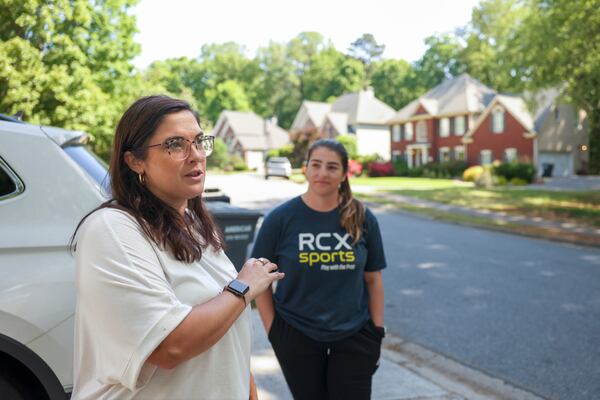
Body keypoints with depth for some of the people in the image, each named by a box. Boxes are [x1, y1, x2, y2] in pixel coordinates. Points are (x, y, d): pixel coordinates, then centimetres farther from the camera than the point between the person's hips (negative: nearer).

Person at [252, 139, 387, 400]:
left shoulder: (362, 219, -4)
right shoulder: (281, 218, -10)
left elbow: (373, 279, 3)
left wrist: (377, 330, 2)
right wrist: (272, 331, -6)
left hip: (355, 335, 1)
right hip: (296, 336, -1)